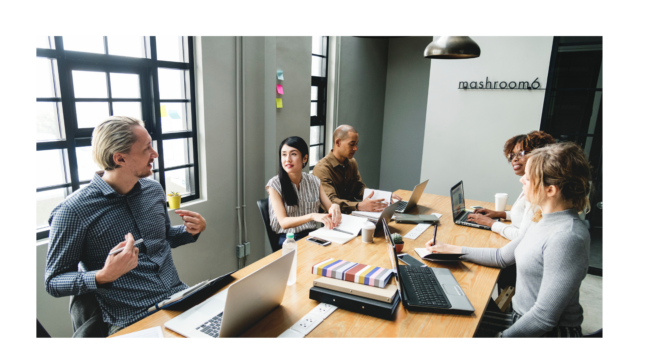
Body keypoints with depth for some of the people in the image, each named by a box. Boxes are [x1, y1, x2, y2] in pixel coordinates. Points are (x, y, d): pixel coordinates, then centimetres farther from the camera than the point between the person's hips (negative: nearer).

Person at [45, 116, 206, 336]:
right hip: (133, 321, -6)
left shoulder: (154, 190, 8)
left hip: (181, 299, 6)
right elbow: (53, 281, -4)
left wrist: (189, 232, 3)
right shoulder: (74, 210, -10)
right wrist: (104, 277, -22)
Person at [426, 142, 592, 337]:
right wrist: (450, 249, 14)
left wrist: (503, 336, -15)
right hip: (521, 318, 8)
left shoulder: (567, 237, -27)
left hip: (550, 333, -7)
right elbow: (502, 257, 15)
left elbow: (544, 318, -26)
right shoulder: (539, 220, 2)